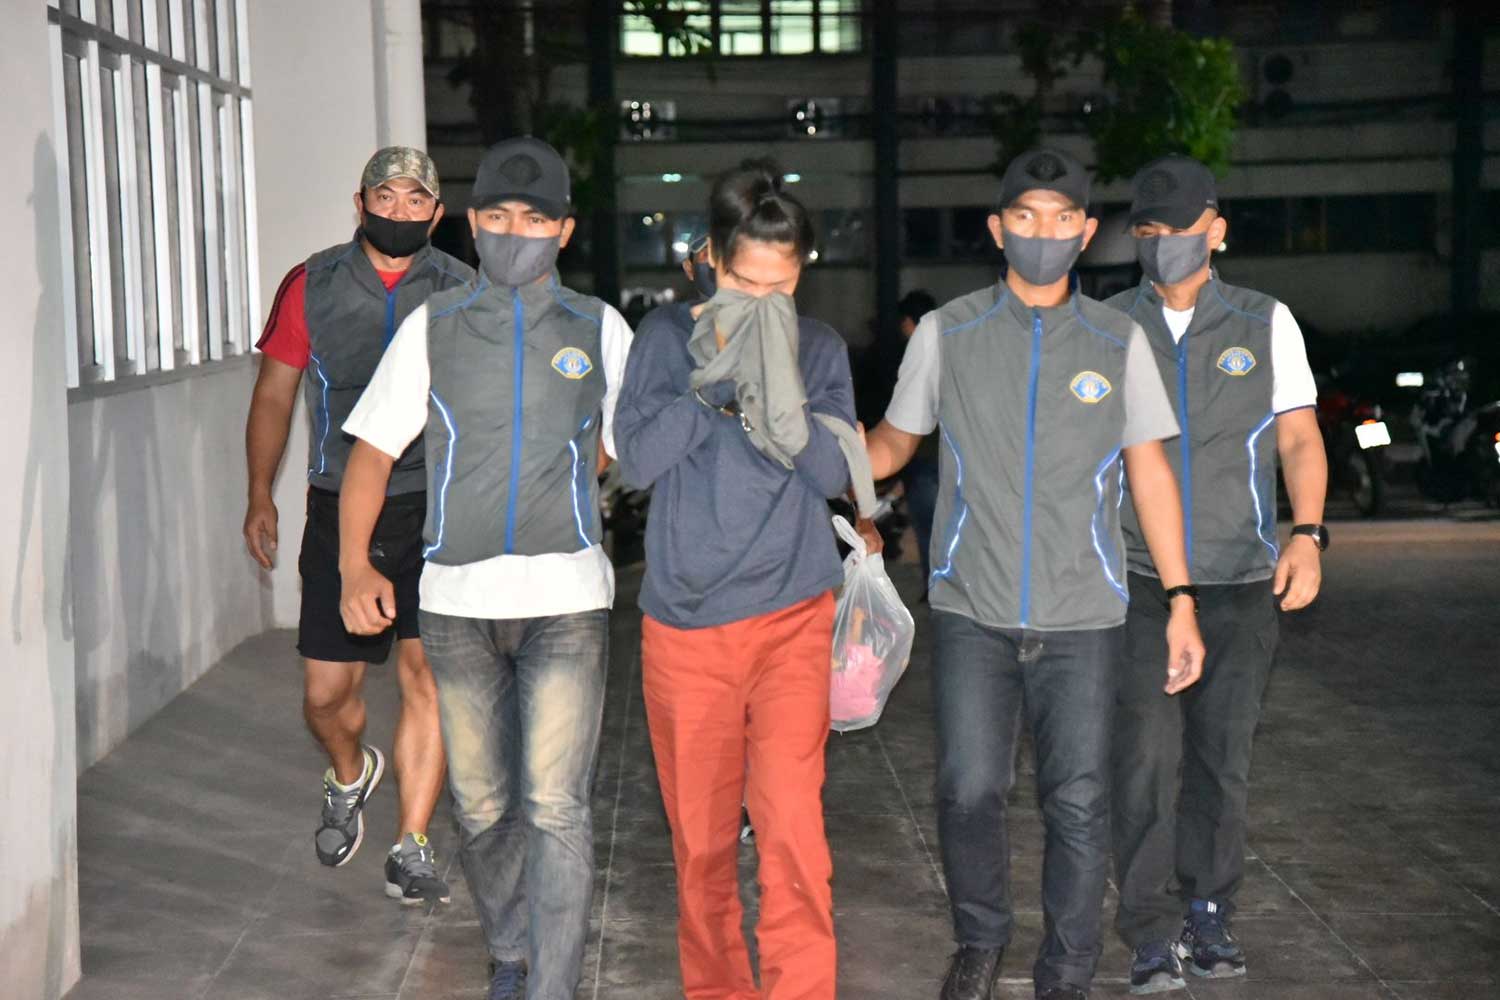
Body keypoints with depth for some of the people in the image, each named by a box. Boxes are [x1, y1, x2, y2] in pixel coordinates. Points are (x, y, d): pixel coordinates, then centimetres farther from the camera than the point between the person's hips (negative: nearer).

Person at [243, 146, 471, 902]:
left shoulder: (463, 295, 3)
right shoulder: (311, 288, 5)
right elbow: (274, 395, 12)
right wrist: (260, 496, 5)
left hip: (435, 508, -1)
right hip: (340, 510, 1)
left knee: (426, 676, -5)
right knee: (325, 691, 4)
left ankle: (411, 848, 6)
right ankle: (349, 775, 38)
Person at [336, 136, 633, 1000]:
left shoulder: (601, 331, 7)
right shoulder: (431, 328, 8)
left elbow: (623, 448, 15)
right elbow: (372, 452, 7)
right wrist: (356, 567, -3)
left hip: (565, 600, -1)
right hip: (456, 601, 2)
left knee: (556, 807, -9)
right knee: (482, 805, 11)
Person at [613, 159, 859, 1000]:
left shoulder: (819, 348, 4)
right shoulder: (666, 337, 2)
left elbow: (834, 473, -5)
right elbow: (639, 458, -8)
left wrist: (780, 395, -19)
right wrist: (715, 377, -16)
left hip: (791, 617, -1)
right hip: (684, 622, 1)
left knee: (792, 821, -13)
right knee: (700, 834, 10)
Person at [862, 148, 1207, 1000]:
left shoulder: (1118, 340, 5)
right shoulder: (948, 332, 3)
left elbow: (1150, 470, 7)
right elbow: (895, 440, 11)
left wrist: (1182, 601, 3)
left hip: (1083, 617, 1)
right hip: (972, 613, 0)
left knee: (1080, 807, 2)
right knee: (969, 792, -2)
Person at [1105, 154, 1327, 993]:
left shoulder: (1266, 323, 6)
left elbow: (1300, 438, 3)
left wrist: (1308, 534, -12)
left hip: (1242, 580, 1)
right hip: (1139, 580, -1)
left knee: (1223, 753, 7)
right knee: (1147, 752, -10)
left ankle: (1209, 912, 22)